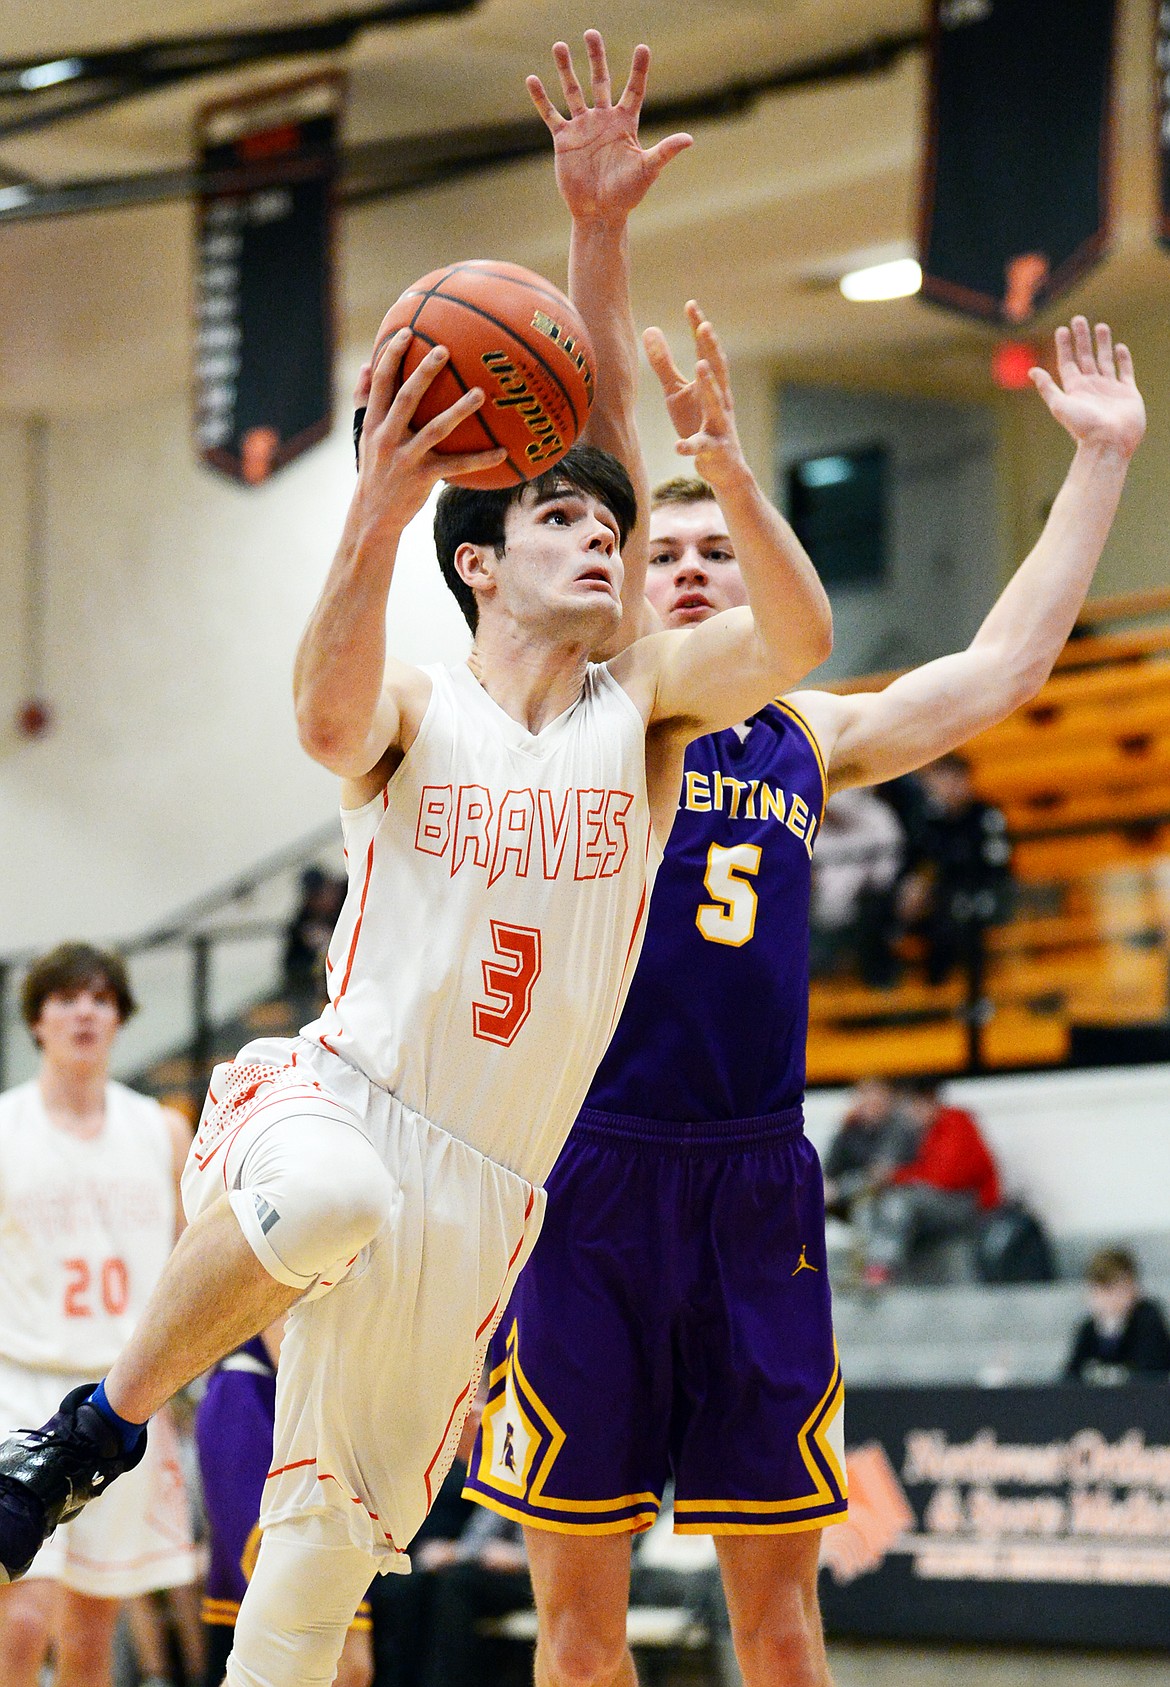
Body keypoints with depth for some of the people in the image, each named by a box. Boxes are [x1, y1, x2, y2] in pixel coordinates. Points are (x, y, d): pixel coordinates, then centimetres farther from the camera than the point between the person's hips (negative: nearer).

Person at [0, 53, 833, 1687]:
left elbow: (796, 638, -10)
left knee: (333, 1539, 7)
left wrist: (723, 470, -24)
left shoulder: (643, 708, 8)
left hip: (481, 1190, 4)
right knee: (331, 1198, -41)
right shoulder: (417, 708, 0)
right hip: (338, 1104, -4)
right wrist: (374, 518, -39)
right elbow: (330, 718, -25)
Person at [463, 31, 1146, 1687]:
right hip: (592, 1174, -3)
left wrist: (1100, 462, 14)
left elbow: (1003, 665, 14)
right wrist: (597, 242, -20)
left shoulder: (809, 739, 14)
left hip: (756, 1180, 3)